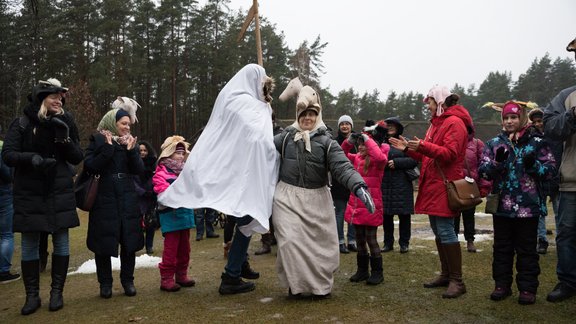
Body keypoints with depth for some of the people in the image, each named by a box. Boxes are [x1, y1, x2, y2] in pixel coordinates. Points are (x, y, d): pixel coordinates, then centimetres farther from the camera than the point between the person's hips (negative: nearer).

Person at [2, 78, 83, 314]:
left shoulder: (66, 123, 3)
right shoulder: (22, 124, -3)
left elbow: (77, 158, 2)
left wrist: (64, 138, -15)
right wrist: (31, 158, -26)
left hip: (60, 193, 2)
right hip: (29, 194, -1)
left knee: (61, 242, 4)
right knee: (29, 245, 4)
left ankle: (57, 292, 17)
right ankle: (32, 295, 16)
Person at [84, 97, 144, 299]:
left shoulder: (131, 142, 10)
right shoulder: (97, 141, 0)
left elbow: (139, 170, 2)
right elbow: (90, 167, -12)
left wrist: (131, 151, -12)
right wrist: (108, 148, -18)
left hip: (128, 201, 3)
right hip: (104, 201, -3)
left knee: (129, 242, 5)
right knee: (103, 244, 3)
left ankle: (128, 280, 18)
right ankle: (105, 283, 17)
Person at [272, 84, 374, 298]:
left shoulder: (326, 142, -1)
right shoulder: (286, 137, 5)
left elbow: (343, 167, -13)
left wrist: (359, 187, -28)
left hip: (316, 200, 0)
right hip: (288, 197, 0)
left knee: (321, 243, 6)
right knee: (290, 240, -9)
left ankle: (321, 284, 29)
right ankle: (296, 283, 13)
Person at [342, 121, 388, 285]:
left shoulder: (377, 161, -10)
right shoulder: (357, 158, 9)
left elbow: (381, 157, -33)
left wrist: (368, 139, -26)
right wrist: (349, 141, -3)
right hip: (356, 205, 7)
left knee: (371, 239, 0)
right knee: (360, 239, 13)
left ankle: (377, 272, 15)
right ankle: (362, 270, 25)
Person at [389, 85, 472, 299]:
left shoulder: (454, 123, -9)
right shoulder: (437, 123, 21)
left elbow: (449, 153, -21)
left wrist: (422, 146, -30)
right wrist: (408, 149, 11)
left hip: (445, 185, -10)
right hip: (432, 185, 10)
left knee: (445, 231, -9)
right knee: (438, 231, 13)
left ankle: (457, 280, -1)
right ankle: (446, 274, 23)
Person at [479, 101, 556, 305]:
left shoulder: (537, 142, 1)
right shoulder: (494, 143, 7)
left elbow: (550, 169, -1)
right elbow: (483, 171, 1)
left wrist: (533, 165, -19)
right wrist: (496, 162, -17)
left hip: (528, 206, -2)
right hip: (502, 205, 2)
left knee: (526, 249, 7)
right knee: (502, 247, 11)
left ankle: (527, 288, 17)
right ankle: (502, 285, 22)